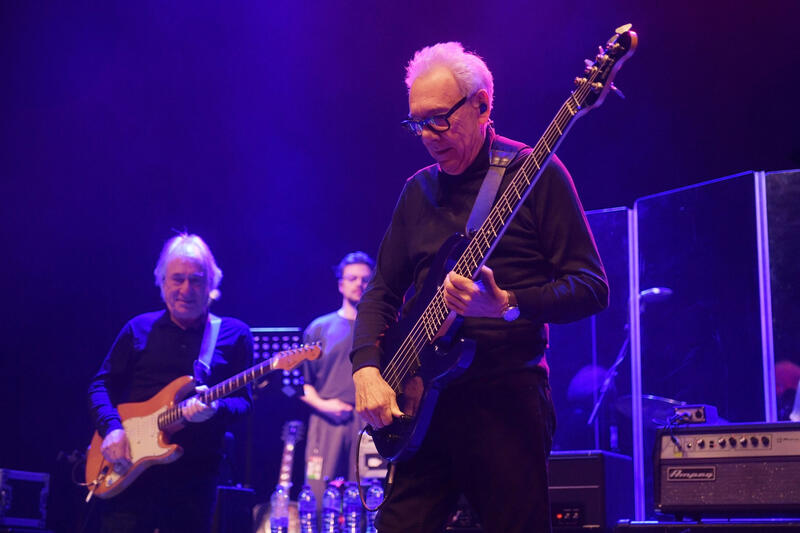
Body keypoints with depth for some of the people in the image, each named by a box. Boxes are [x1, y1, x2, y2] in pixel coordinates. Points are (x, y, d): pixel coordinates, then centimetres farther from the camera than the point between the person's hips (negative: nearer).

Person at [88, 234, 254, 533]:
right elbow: (101, 386, 8)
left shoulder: (234, 335, 4)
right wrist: (112, 428, -11)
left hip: (194, 477, -1)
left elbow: (243, 401, 0)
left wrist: (215, 408, -23)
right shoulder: (139, 329, 9)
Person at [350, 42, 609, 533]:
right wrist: (368, 370, -1)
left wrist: (507, 305, -23)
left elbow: (592, 287, -7)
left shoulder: (534, 174, -3)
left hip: (506, 400, -5)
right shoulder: (419, 191, 14)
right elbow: (382, 291, 16)